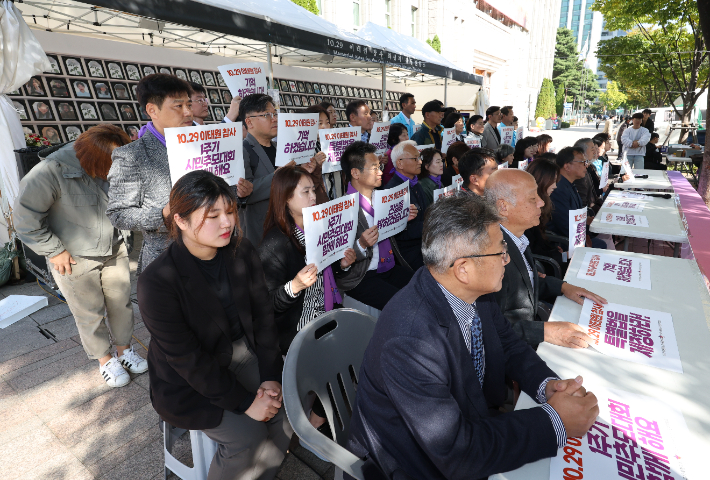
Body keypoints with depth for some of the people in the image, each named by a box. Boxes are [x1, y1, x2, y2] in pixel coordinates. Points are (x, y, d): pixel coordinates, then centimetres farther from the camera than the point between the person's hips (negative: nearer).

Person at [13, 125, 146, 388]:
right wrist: (54, 250, -12)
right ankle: (105, 360, 29)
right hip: (75, 259, -4)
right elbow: (26, 218, -15)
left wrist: (125, 239, 7)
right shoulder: (50, 172, -23)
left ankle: (124, 349, 35)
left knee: (121, 303, 14)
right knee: (90, 313, 9)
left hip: (114, 252, 4)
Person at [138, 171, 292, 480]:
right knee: (247, 435, -18)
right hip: (187, 382, -5)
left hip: (240, 351, 5)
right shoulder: (157, 282, -24)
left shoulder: (242, 252, -8)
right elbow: (187, 359, -21)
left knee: (287, 405, -10)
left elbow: (263, 316, -3)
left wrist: (271, 377, -10)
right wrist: (245, 402, -19)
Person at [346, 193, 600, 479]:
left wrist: (548, 384, -14)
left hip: (473, 422, 6)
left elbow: (509, 346, 5)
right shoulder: (410, 340, -35)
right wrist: (555, 423, -22)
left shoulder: (475, 293, -12)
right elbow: (456, 457, -30)